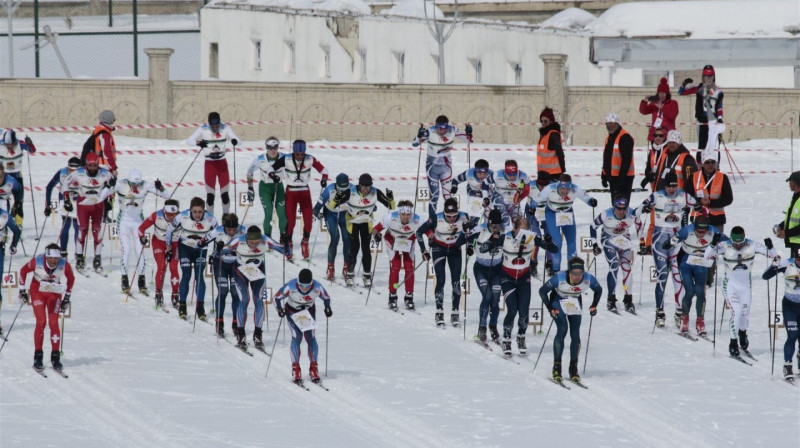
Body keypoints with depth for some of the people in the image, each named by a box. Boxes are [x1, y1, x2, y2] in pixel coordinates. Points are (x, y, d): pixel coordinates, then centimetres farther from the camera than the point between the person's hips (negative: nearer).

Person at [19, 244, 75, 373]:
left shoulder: (64, 265, -21)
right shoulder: (37, 261, -25)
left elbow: (71, 278, 0)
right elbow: (23, 271, -5)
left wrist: (67, 298, 6)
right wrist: (22, 290, -1)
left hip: (54, 293, 1)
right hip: (37, 292, -1)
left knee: (53, 323, -9)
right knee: (41, 322, -12)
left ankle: (55, 357, -1)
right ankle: (38, 356, -4)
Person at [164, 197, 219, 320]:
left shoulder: (210, 219, -22)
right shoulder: (183, 216, -23)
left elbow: (215, 231, -3)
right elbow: (170, 229, -6)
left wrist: (205, 239, -22)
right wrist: (168, 248, 2)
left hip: (201, 249, 1)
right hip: (185, 247, -1)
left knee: (199, 276, -6)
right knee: (186, 276, -7)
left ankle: (200, 307, 4)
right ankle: (182, 306, 4)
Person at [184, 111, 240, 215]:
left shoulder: (225, 128, -9)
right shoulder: (203, 129, -13)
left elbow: (237, 140, -14)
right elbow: (188, 141, -20)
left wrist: (235, 141, -39)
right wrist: (198, 143, -41)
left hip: (222, 163, 1)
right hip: (209, 164, -1)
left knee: (225, 194, 1)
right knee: (210, 195, -3)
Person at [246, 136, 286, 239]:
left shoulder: (283, 158, -14)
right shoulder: (260, 159, -14)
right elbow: (249, 172, -2)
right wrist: (250, 188, -1)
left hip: (279, 187, 1)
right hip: (265, 188, -1)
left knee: (283, 213, -7)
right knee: (268, 213, -12)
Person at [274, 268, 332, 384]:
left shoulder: (317, 287, -25)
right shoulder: (290, 287, -30)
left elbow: (326, 297, -4)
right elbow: (277, 297, -15)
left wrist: (327, 308, -21)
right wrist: (280, 309, -30)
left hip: (309, 312, 2)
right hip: (293, 311, -2)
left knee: (311, 338, -7)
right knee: (296, 337, -15)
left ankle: (313, 369, 4)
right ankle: (296, 369, -9)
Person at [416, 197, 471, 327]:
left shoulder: (463, 218, -25)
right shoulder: (436, 219, -29)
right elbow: (419, 232, -15)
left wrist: (470, 245, -15)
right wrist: (424, 251, -12)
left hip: (455, 249, 2)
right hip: (439, 249, -2)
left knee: (456, 281, -3)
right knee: (440, 281, -10)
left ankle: (455, 313, 6)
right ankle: (439, 312, 0)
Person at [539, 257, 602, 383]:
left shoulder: (589, 279, -27)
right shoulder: (559, 278, -34)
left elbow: (598, 290, -3)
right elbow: (542, 291, -19)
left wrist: (594, 306, -12)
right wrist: (550, 308, -23)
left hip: (575, 304, 3)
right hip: (558, 302, -3)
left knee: (575, 334, -6)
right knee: (562, 330, -19)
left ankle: (573, 368, 5)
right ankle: (556, 367, -10)